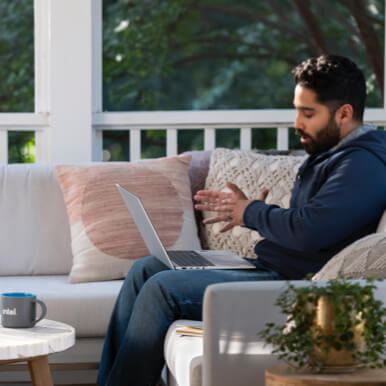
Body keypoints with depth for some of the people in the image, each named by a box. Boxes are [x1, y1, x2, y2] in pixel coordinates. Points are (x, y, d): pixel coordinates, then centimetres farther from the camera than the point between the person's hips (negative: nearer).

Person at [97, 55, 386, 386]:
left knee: (161, 288, -19)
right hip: (270, 270, 11)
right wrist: (248, 211, 8)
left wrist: (252, 213, -9)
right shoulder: (330, 154, 18)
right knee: (146, 269, 9)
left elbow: (308, 232, -28)